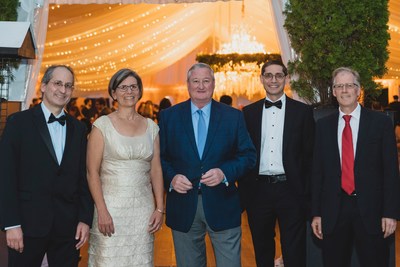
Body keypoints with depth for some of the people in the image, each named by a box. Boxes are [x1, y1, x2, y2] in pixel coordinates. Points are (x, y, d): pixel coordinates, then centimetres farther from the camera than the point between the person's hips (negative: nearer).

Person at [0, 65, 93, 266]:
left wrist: (85, 219, 2)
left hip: (68, 227, 3)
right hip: (28, 224, -3)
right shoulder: (19, 122, -2)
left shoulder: (78, 128, 10)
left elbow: (83, 177, 9)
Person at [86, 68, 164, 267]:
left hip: (144, 207, 3)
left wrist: (160, 208, 3)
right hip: (111, 205, -3)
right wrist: (102, 211, -12)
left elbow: (156, 170, 9)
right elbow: (92, 172, -6)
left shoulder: (151, 126, 9)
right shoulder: (102, 125, -3)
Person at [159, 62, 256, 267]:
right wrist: (171, 177, -15)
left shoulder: (233, 116, 3)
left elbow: (248, 155, 0)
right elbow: (159, 157, 3)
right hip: (183, 206, 1)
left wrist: (224, 172, -16)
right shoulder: (169, 116, 4)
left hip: (222, 206, 0)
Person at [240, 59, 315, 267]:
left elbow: (310, 155, 1)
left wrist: (306, 194, -5)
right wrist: (244, 192, 3)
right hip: (258, 191, 2)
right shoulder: (249, 112, 8)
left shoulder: (303, 111, 3)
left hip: (290, 190, -2)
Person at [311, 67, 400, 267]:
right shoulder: (323, 125, 7)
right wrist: (316, 213, 3)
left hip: (371, 210, -2)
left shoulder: (381, 122, 1)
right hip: (333, 212, 2)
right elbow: (317, 171, 7)